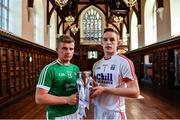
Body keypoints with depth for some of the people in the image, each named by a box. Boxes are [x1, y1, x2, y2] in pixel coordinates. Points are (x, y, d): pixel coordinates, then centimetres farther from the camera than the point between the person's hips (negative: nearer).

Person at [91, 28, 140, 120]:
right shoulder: (96, 65, 7)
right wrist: (91, 89, -3)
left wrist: (105, 89, -23)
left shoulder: (124, 62, -14)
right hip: (98, 111, 6)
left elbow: (135, 92, -20)